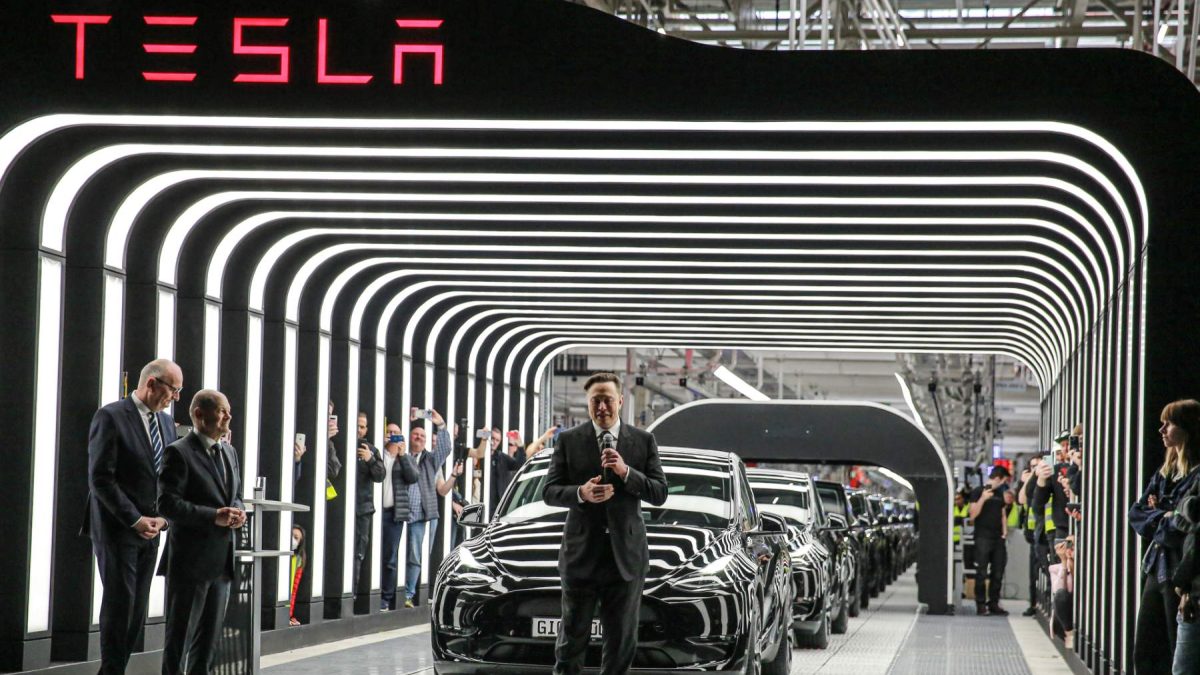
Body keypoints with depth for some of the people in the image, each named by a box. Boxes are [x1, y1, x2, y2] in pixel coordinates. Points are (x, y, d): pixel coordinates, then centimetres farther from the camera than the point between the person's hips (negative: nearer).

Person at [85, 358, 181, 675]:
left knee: (137, 609, 4)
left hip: (149, 529, 6)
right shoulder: (110, 417, -9)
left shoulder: (167, 423, 13)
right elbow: (100, 478, -14)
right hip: (117, 528, -6)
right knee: (120, 603, -6)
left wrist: (162, 517, -1)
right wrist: (134, 519, -15)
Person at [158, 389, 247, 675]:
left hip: (221, 562, 7)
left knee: (209, 639, 12)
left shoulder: (229, 452, 15)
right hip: (190, 562, -7)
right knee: (179, 636, 0)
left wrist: (238, 511, -1)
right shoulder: (179, 453, -10)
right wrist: (214, 517, -23)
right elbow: (167, 502, -17)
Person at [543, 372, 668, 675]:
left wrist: (626, 472, -16)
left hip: (626, 556, 1)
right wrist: (581, 493, -18)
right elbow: (550, 491, 2)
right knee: (572, 638, 5)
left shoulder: (643, 441, 5)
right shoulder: (569, 440, 3)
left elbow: (660, 493, 0)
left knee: (622, 641, 6)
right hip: (581, 555, -1)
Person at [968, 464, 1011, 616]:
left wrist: (1004, 530, 8)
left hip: (998, 538, 6)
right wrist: (982, 499, -20)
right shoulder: (978, 492, -2)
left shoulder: (999, 494, 17)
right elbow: (973, 515, -9)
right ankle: (981, 605, -2)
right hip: (983, 537, -6)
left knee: (998, 573, 4)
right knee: (982, 572, -6)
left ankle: (994, 604, 10)